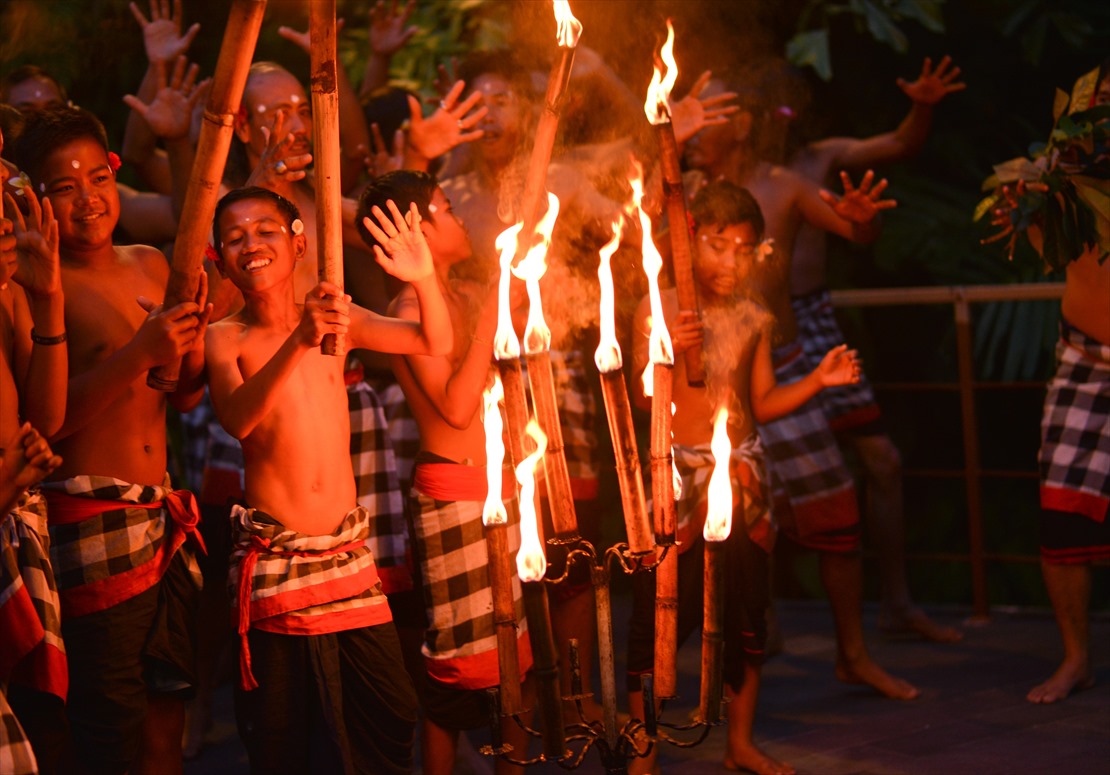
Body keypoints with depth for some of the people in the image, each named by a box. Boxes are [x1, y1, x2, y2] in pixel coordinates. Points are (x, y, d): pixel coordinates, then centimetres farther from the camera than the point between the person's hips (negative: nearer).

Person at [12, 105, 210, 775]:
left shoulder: (150, 267, 13)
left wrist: (193, 348, -5)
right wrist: (139, 355, -22)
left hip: (165, 516, 7)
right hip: (93, 522, -6)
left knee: (166, 719, 8)